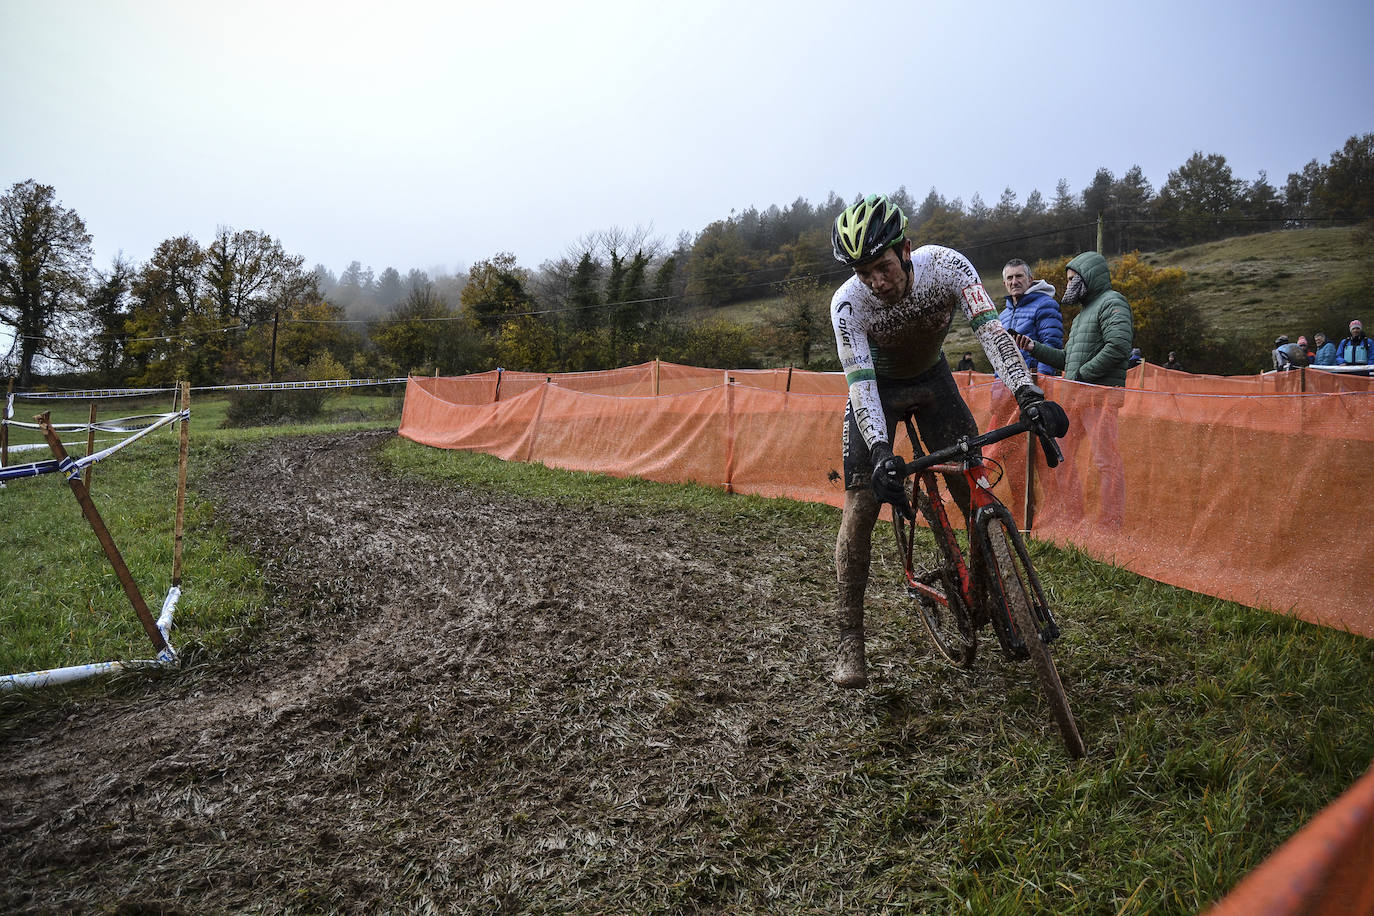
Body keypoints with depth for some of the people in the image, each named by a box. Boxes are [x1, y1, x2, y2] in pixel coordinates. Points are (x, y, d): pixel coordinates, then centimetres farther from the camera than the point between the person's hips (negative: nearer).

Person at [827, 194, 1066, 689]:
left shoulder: (946, 266, -26)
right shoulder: (848, 303, -28)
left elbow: (989, 328, -35)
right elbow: (860, 384, -33)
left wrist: (1028, 394, -50)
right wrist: (880, 452, -47)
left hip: (932, 379, 2)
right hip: (878, 386, -2)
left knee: (977, 495, -7)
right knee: (861, 507, -14)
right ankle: (849, 642, -8)